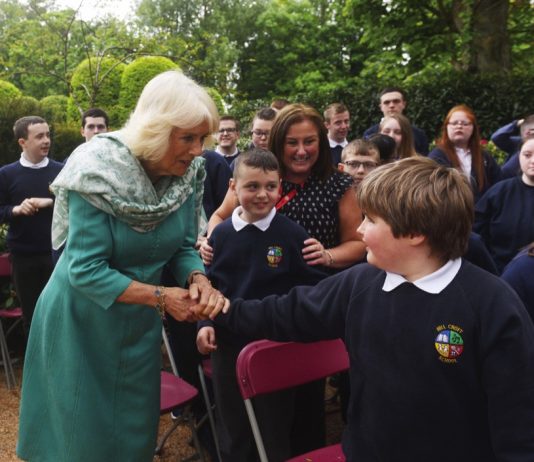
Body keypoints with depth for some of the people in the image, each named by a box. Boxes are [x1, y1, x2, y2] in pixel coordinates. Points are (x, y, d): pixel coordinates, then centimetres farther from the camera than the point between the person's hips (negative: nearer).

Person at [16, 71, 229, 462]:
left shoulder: (189, 173, -9)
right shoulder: (99, 173, -25)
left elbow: (184, 246, 0)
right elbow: (85, 271, -26)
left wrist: (197, 278, -22)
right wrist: (162, 297, -28)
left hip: (139, 324, 5)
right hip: (82, 322, -5)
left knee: (136, 429, 18)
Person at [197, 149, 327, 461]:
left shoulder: (293, 233, -11)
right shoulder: (222, 234, -1)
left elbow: (314, 285, -7)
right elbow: (210, 283, 8)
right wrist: (206, 323, -3)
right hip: (228, 343, 3)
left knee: (276, 426, 16)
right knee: (232, 426, 20)